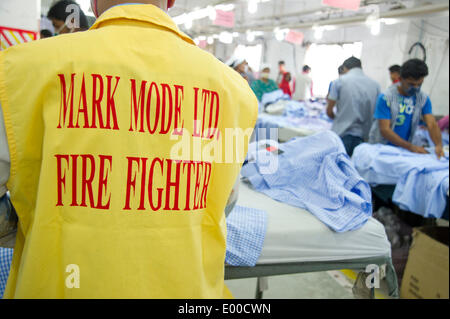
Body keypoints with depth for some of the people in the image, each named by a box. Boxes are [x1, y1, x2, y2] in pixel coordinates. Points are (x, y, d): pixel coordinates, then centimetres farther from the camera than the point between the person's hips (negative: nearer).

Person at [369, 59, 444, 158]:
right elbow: (384, 130, -20)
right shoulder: (386, 98, -15)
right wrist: (411, 147, -27)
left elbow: (432, 124, -10)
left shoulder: (423, 99, -1)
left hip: (404, 150, 3)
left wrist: (439, 145, -30)